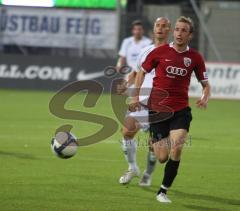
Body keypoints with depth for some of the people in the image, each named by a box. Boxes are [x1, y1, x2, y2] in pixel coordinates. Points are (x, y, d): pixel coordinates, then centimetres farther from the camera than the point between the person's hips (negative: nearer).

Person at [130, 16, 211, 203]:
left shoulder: (195, 57, 2)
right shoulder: (160, 52, -2)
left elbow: (206, 84, 12)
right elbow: (142, 72, 12)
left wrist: (205, 98, -9)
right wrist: (136, 96, 2)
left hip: (181, 111, 1)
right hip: (158, 110, -1)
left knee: (177, 148, -23)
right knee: (162, 158, -3)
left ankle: (163, 191, -6)